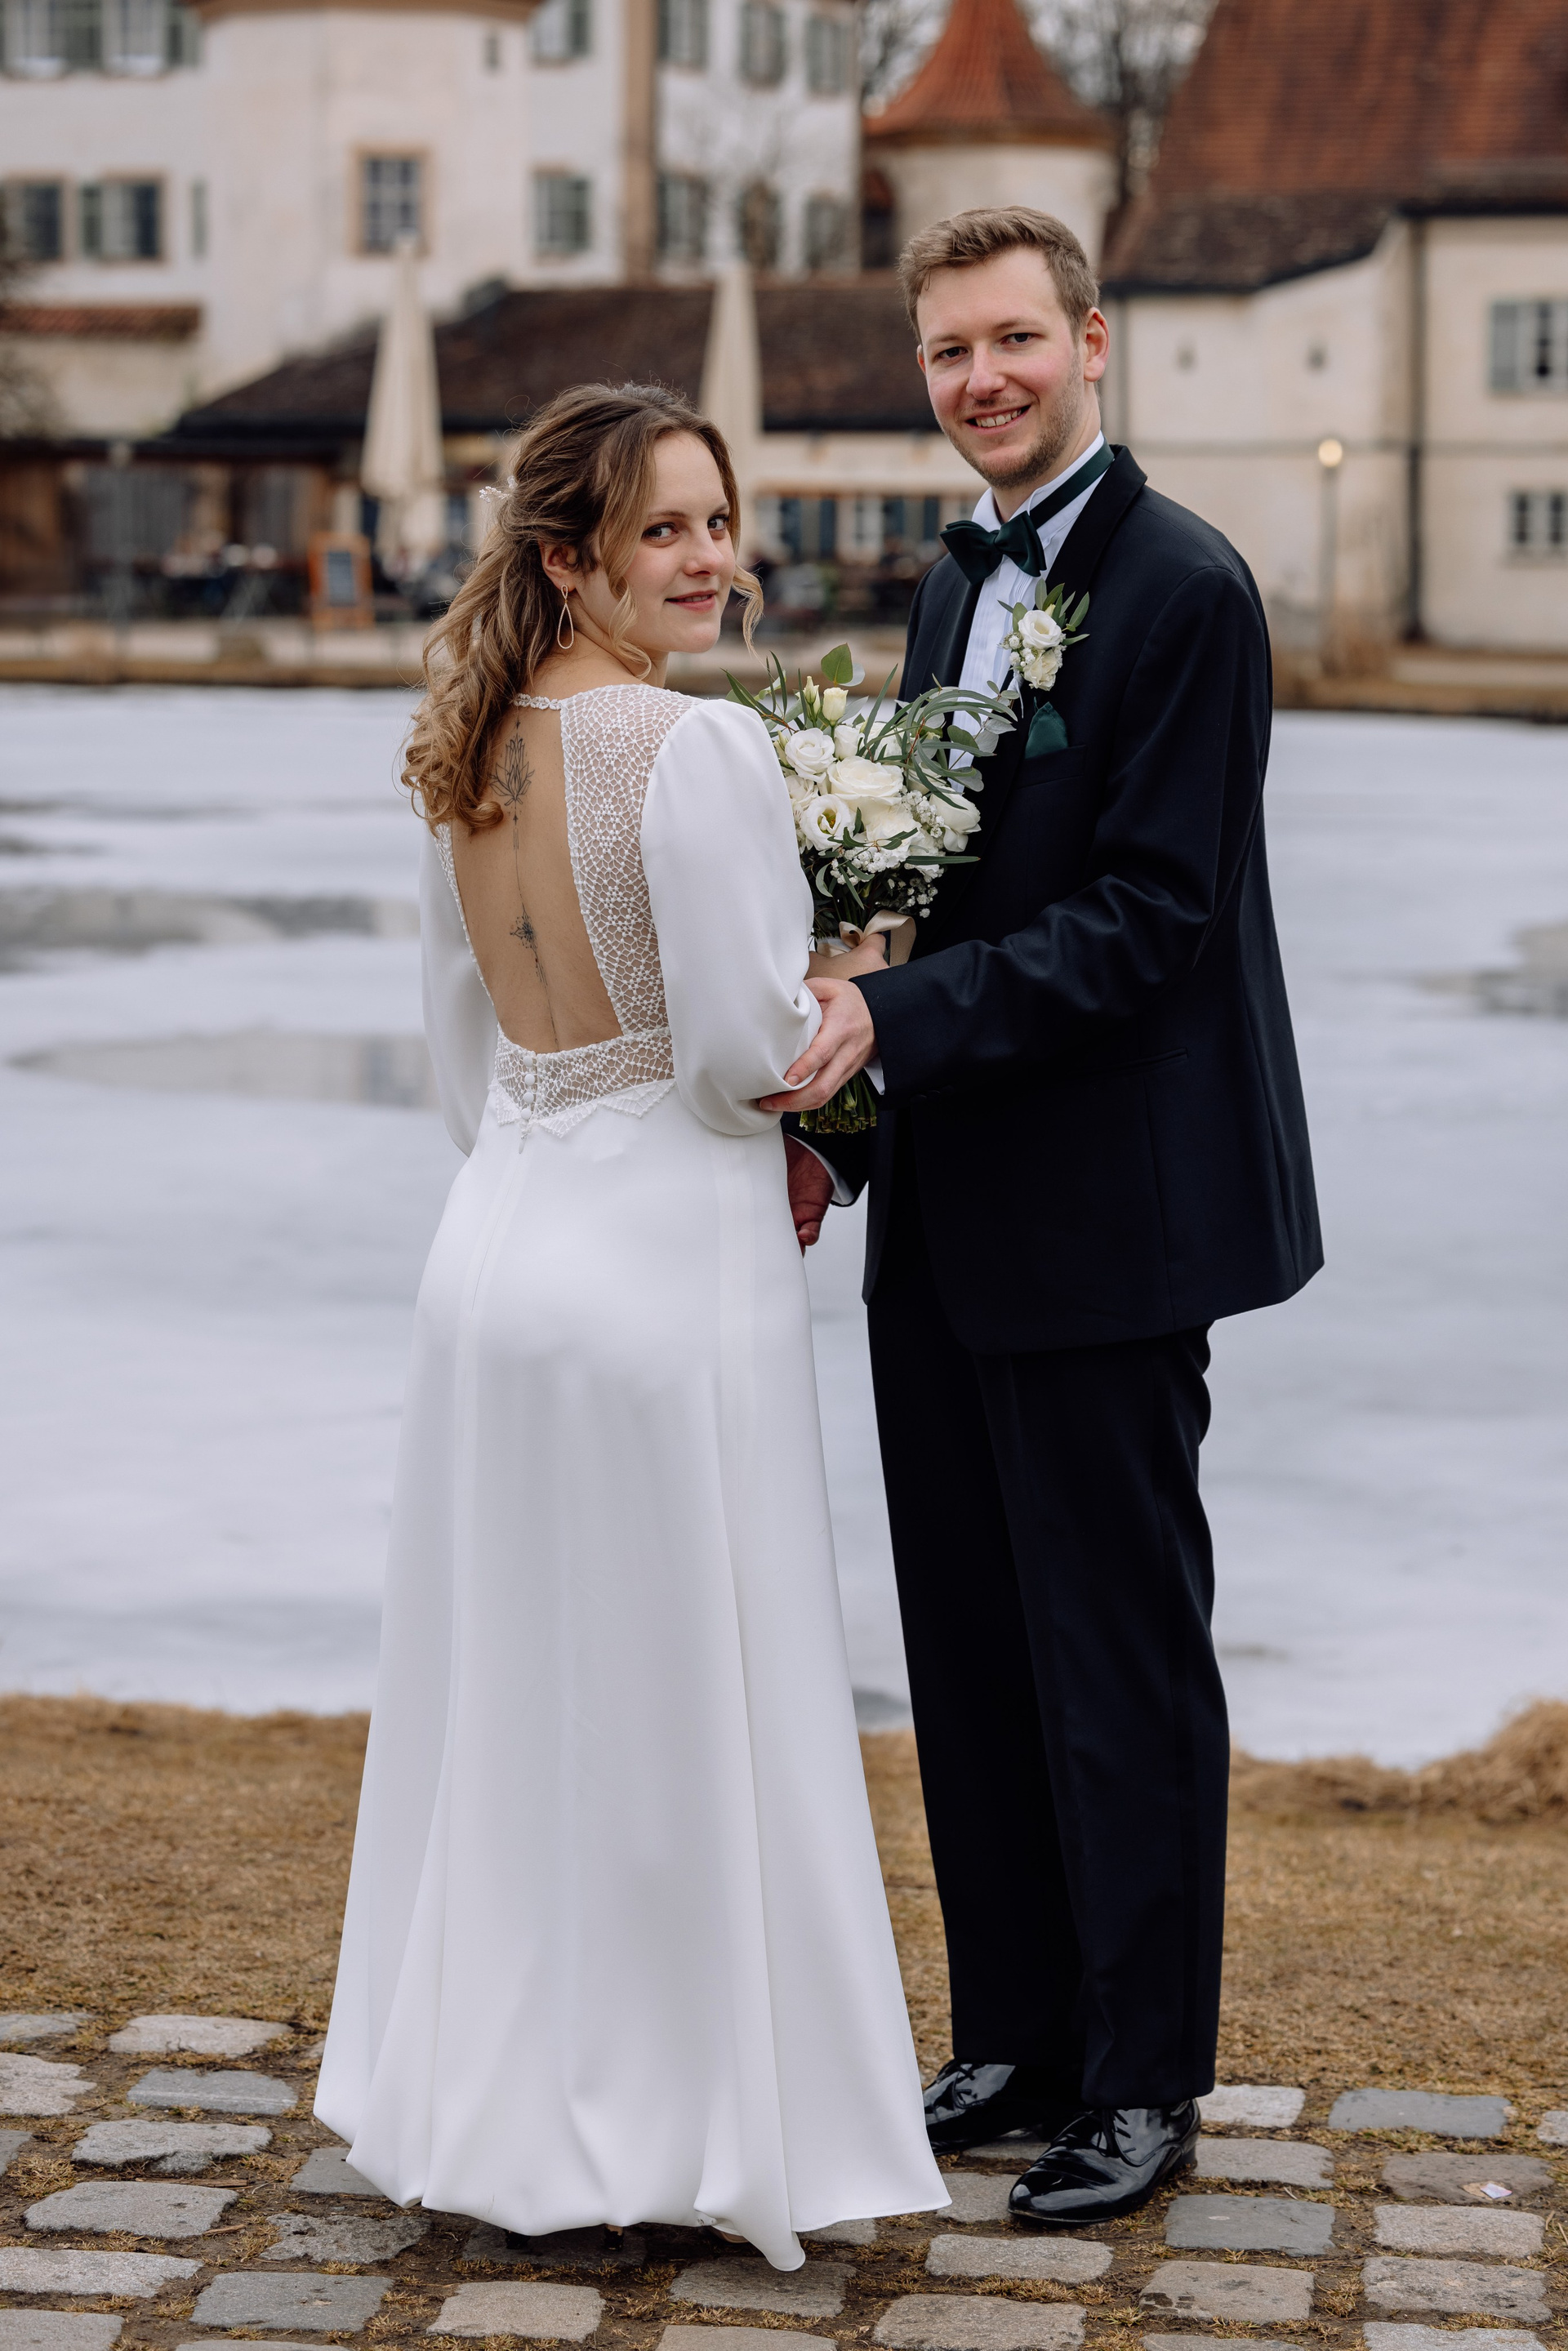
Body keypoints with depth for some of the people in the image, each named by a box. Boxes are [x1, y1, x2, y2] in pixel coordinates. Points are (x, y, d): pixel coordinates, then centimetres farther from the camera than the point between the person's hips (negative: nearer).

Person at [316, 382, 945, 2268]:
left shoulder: (469, 755, 7)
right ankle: (676, 2120, 13)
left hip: (496, 1250, 8)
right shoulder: (701, 750, -17)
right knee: (680, 1705, 3)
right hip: (670, 1265, -7)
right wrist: (851, 995, 2)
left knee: (501, 1690, 16)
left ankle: (476, 2096, 28)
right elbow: (746, 1049, -18)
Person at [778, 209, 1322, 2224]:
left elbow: (1146, 916, -20)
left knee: (1121, 1657, 2)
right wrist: (842, 1122, 8)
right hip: (948, 1218, 8)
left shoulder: (1181, 588, -13)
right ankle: (1017, 2035, 27)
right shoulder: (955, 582, 13)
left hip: (1105, 1216, -8)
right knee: (970, 1651, 14)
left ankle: (1143, 2077, 15)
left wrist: (896, 1020, -26)